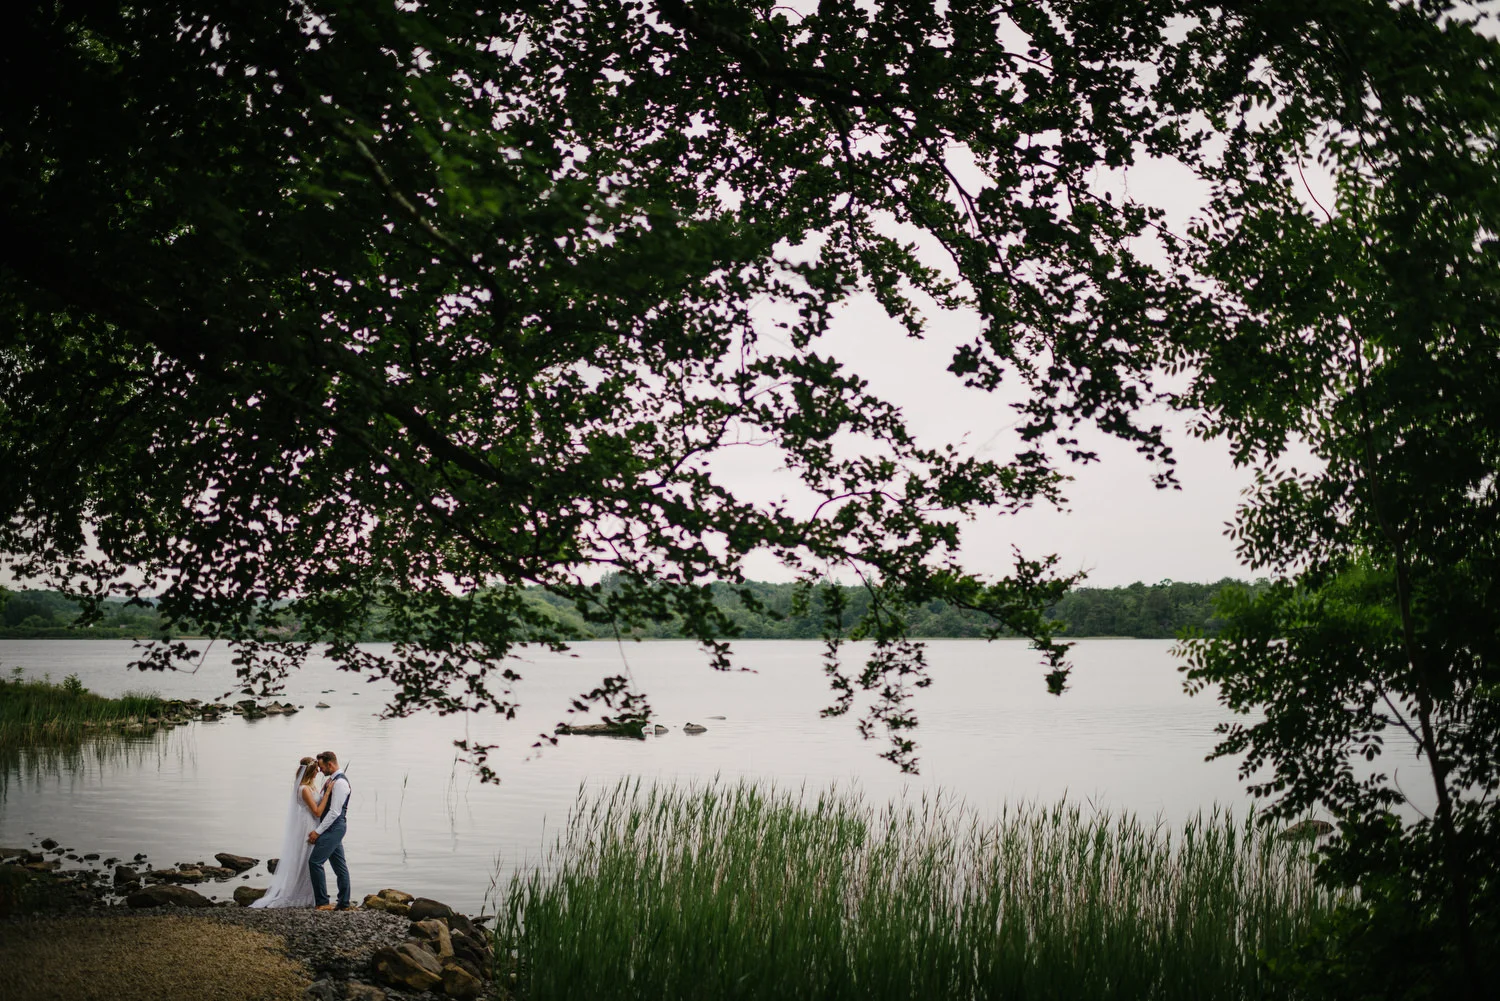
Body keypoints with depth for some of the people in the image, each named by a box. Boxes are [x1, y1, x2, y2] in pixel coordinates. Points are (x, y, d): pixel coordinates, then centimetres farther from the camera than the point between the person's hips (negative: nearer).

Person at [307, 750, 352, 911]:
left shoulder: (339, 783, -17)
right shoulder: (332, 780, 15)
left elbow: (334, 812, -20)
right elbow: (323, 807, 19)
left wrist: (318, 831, -17)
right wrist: (318, 829, 14)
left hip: (334, 827, -10)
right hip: (333, 827, 10)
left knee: (315, 861, -12)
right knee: (340, 865, 10)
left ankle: (322, 902, -10)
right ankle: (344, 903, 12)